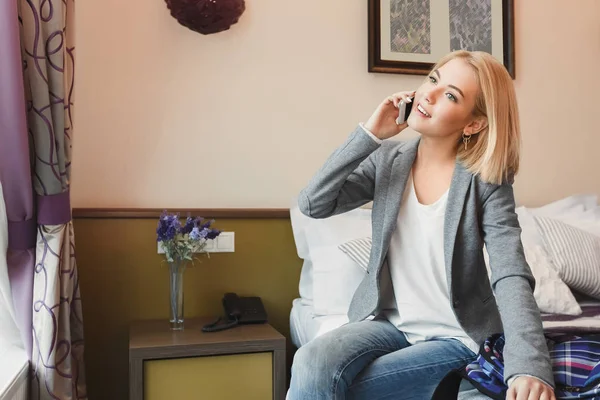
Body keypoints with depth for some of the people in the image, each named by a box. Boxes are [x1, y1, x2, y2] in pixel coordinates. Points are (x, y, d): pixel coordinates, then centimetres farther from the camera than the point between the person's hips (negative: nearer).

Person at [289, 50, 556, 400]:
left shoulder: (487, 181, -11)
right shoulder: (387, 159, -1)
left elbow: (511, 275, -19)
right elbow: (313, 204, -11)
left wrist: (529, 365, -34)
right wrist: (371, 134, -16)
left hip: (457, 337, -2)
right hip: (387, 321, 3)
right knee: (311, 366, -26)